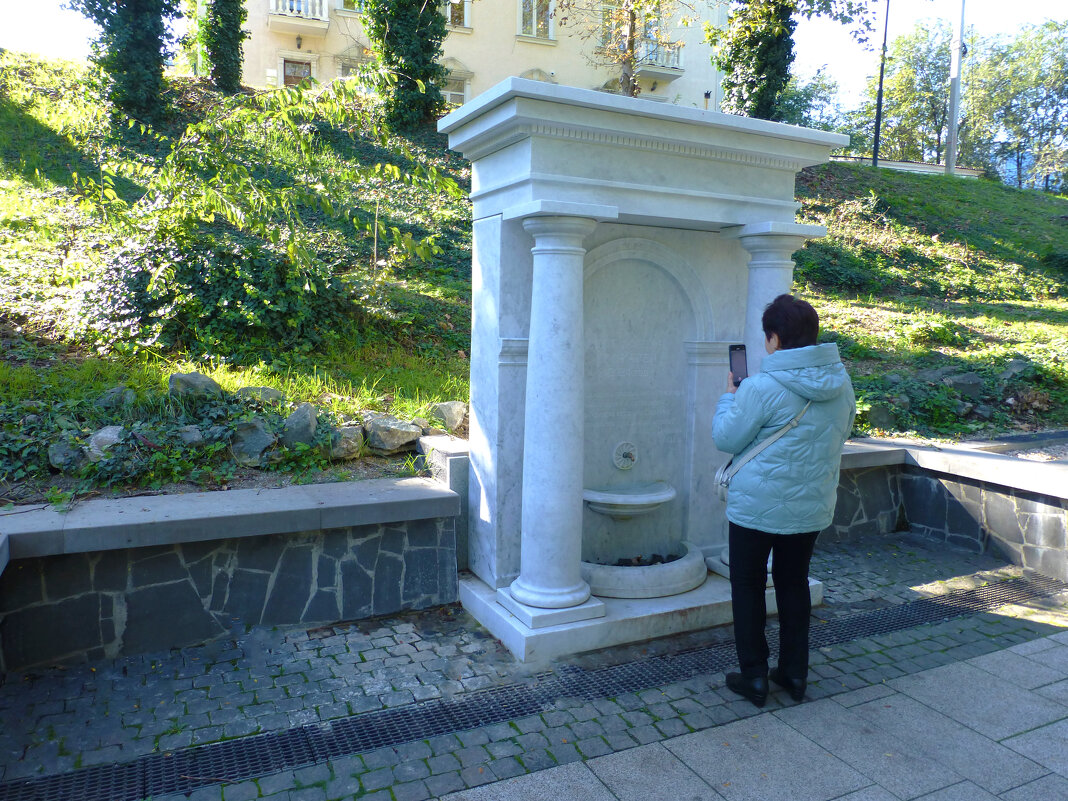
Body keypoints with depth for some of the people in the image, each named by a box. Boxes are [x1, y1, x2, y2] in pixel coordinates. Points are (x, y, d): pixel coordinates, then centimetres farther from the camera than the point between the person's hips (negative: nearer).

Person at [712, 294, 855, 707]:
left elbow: (727, 439, -12)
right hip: (813, 507, 6)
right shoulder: (841, 383, 1)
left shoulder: (763, 387, -21)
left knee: (748, 587, 11)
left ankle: (754, 675, 17)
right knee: (794, 585, 20)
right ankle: (794, 673, 28)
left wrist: (729, 396, 3)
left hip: (758, 506, -6)